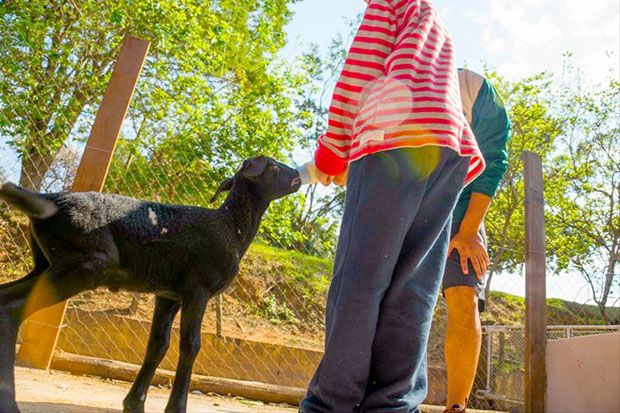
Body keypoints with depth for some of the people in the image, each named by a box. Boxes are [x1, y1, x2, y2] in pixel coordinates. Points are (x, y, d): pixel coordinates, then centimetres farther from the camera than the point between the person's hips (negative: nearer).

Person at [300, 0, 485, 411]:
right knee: (412, 285, -1)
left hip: (392, 139, -7)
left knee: (359, 277, -9)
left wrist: (332, 151, 7)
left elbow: (358, 73, 3)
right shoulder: (443, 36, 38)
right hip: (452, 151, 7)